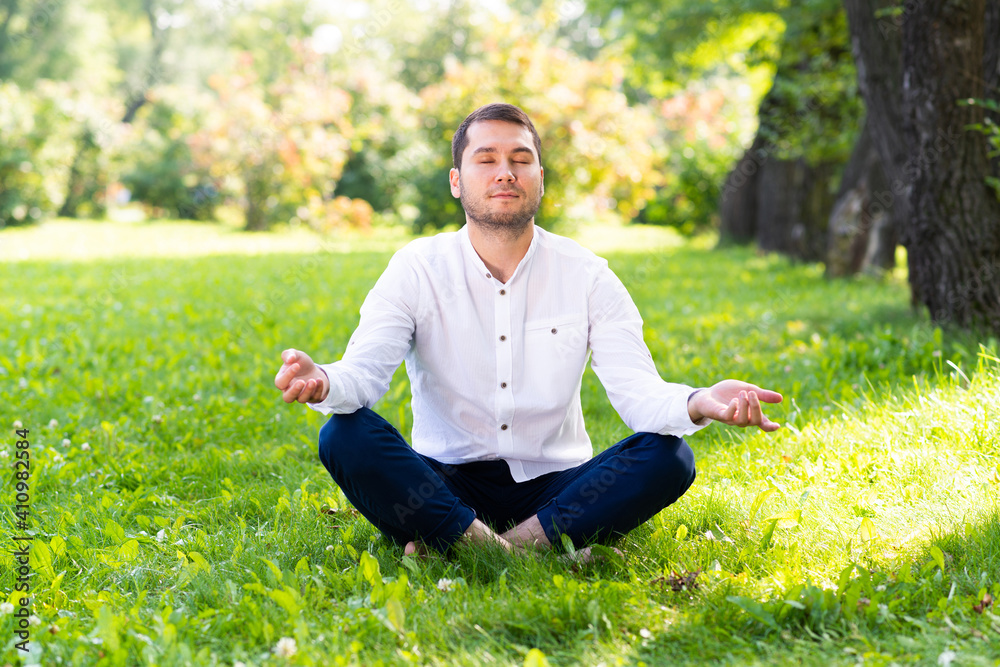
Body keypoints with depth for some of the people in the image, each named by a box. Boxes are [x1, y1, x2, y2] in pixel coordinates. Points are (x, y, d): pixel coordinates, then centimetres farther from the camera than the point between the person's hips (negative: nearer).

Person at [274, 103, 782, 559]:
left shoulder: (587, 277, 0)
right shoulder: (417, 270, -2)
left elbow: (638, 391, -11)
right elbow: (363, 369, -15)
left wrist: (698, 404, -36)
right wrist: (322, 383, -42)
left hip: (555, 487, 1)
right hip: (445, 483, -1)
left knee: (669, 457, -25)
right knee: (344, 435, -27)